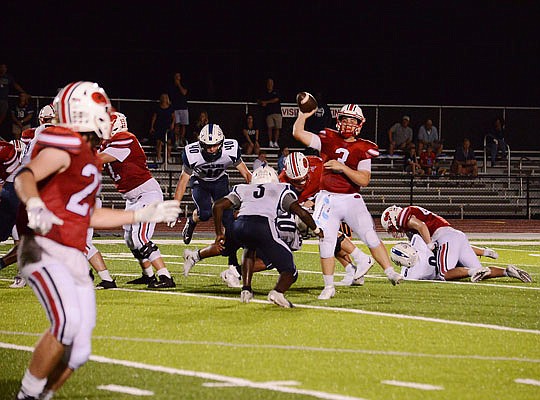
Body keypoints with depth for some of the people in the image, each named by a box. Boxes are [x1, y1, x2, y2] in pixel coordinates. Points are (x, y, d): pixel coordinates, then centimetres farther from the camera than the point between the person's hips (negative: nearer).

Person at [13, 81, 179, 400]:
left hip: (75, 259, 9)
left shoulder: (90, 158, 19)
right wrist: (35, 205, -47)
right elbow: (25, 177, -26)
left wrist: (144, 215, 32)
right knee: (68, 321, -28)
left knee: (79, 350, 1)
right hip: (46, 251, -9)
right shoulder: (66, 147, -9)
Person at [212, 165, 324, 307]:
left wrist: (219, 233, 34)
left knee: (250, 248, 40)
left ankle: (246, 289, 26)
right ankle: (278, 291, -23)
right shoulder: (281, 190, 28)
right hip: (263, 227, -3)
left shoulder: (243, 189, 33)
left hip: (239, 226, 3)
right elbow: (301, 212, 15)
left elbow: (217, 206, 24)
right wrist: (316, 230, 31)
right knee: (290, 272, 9)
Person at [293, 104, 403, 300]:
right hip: (328, 200, 1)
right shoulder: (328, 139, 5)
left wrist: (342, 167, -18)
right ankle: (329, 287, 7)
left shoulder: (363, 149, 0)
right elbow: (298, 133, 1)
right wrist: (303, 115, -7)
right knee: (326, 243, -3)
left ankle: (391, 273, -4)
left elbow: (364, 180, -11)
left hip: (351, 200, -1)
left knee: (370, 236, -11)